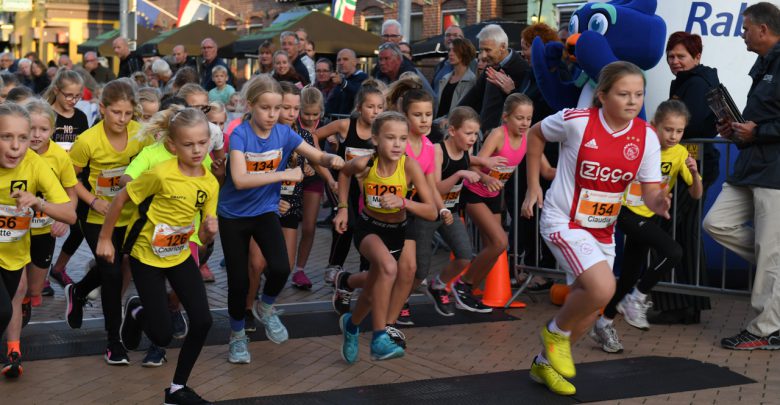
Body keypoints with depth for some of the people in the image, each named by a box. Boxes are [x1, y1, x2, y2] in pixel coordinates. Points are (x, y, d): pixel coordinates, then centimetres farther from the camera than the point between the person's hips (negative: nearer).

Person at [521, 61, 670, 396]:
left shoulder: (646, 137, -8)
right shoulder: (576, 121, -18)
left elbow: (650, 190, -5)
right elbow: (535, 134, 0)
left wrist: (658, 202, -30)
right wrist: (533, 186, -1)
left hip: (603, 229, 6)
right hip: (563, 221, -6)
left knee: (588, 307, 12)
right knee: (603, 287, -25)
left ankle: (544, 363, 35)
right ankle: (557, 331, 5)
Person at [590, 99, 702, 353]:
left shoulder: (680, 154, -4)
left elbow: (696, 195, -6)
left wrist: (694, 173, -24)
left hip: (648, 217, 6)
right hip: (627, 211, -5)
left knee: (630, 275, 10)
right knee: (673, 252, -23)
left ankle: (604, 324, 26)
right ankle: (637, 299, -6)